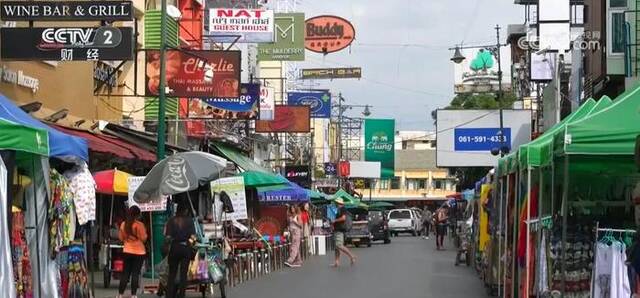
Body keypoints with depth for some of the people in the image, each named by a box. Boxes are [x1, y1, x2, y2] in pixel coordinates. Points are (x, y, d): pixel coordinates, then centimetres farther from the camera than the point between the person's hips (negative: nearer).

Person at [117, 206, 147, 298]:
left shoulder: (123, 224, 0)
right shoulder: (139, 225, -13)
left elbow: (121, 238, 9)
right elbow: (144, 238, -11)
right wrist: (145, 232, 8)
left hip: (127, 251, 4)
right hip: (139, 252, -4)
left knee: (125, 273, 10)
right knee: (135, 274, 0)